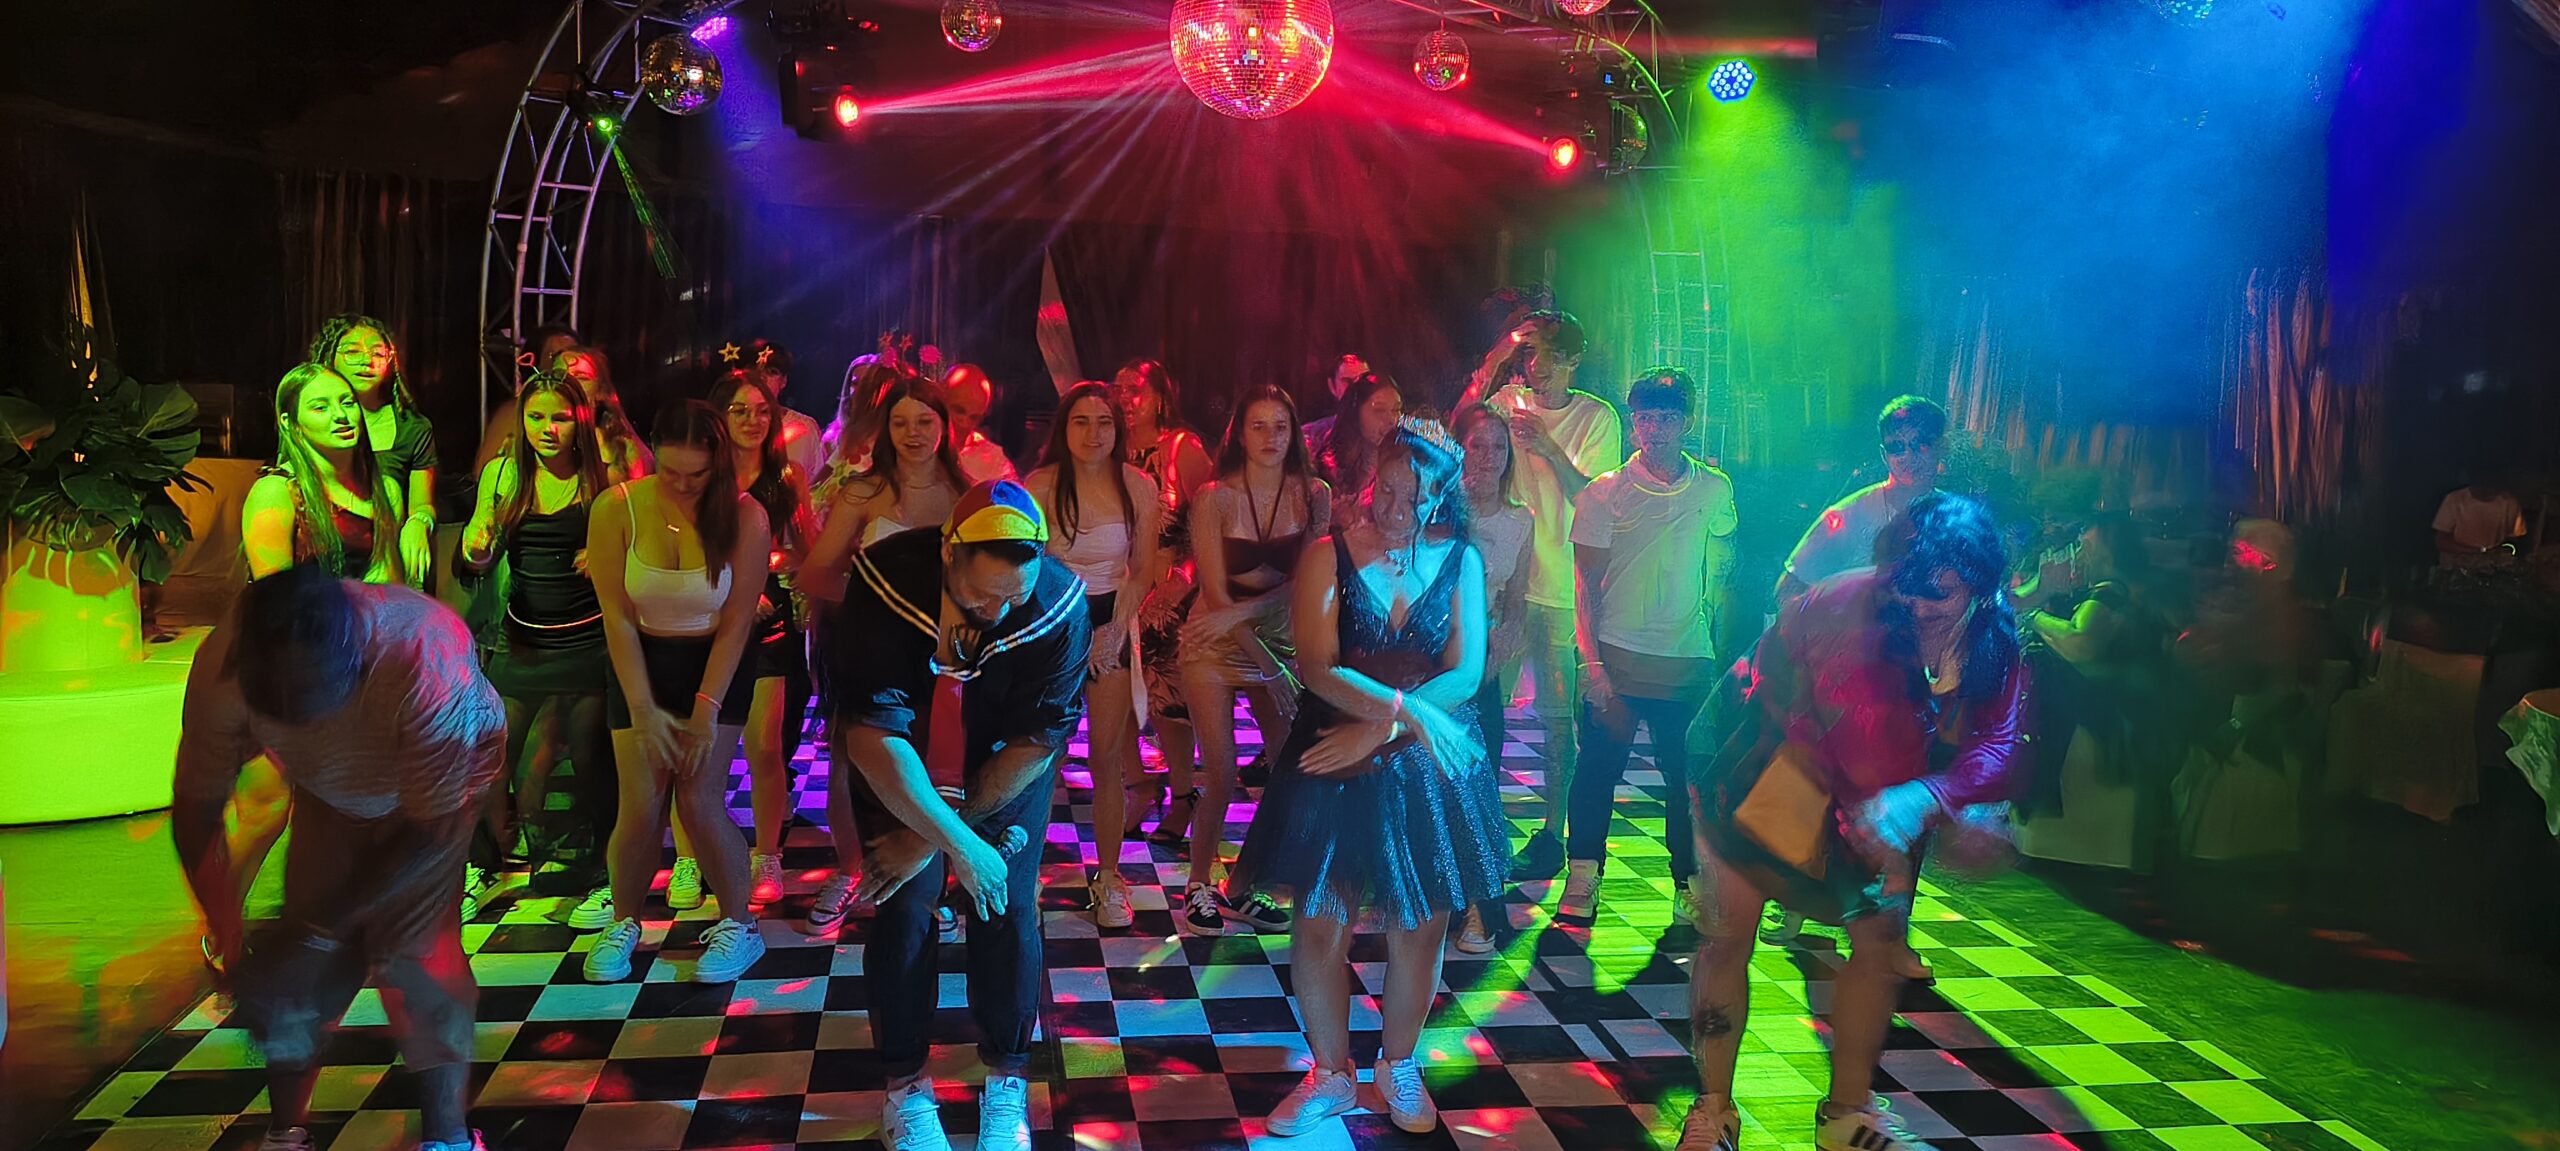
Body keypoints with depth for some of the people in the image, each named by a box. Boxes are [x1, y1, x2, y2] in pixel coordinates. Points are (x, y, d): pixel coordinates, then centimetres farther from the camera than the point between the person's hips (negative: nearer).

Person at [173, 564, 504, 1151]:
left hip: (443, 784, -4)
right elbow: (196, 810, -18)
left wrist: (325, 923, -26)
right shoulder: (223, 667, -32)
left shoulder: (425, 666, -44)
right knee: (298, 962, -2)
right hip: (329, 790, 4)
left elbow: (429, 828, -29)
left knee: (415, 948, -16)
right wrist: (230, 947, -19)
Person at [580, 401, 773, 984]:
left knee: (698, 801, -10)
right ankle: (623, 924, 20)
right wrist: (644, 709, -12)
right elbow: (618, 617, -10)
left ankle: (738, 926, 8)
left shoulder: (744, 517, -16)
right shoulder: (616, 510, -14)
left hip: (715, 666, -1)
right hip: (641, 663, 1)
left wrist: (707, 709, -13)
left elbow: (736, 622, -11)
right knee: (641, 807, -5)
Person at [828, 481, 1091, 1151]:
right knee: (903, 912, -8)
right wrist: (959, 843, -34)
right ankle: (906, 1083, 14)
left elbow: (1035, 743, -20)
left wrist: (929, 840, -20)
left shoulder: (1060, 604, -29)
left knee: (1007, 913, -7)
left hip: (1004, 773, 1)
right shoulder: (885, 585, -31)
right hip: (898, 772, 0)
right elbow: (873, 737, -30)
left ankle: (1007, 1081, 15)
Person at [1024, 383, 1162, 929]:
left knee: (1107, 759, 1)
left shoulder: (1139, 488, -4)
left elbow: (1143, 570, 3)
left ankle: (1108, 878, 12)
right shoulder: (1040, 486, -8)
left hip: (1112, 623, 1)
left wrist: (1117, 627, -9)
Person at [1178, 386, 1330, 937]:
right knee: (1221, 776, -8)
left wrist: (1244, 611, -24)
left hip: (1279, 639, 3)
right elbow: (1217, 594, -15)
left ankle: (1247, 888, 14)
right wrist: (1274, 674, -20)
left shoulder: (1314, 495, -6)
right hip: (1214, 647, -3)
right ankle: (1199, 886, 13)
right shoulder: (1214, 498, -13)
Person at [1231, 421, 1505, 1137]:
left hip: (1430, 764, 1)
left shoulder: (1460, 561, 1)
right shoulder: (1329, 556, -4)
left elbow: (1465, 674, -6)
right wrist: (1411, 709, -21)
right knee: (1320, 924, 2)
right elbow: (1317, 667, -13)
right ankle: (1331, 1076, 22)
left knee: (1419, 927, 10)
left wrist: (1379, 728, -16)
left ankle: (1398, 1066, 32)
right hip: (1334, 763, -1)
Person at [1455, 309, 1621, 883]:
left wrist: (1548, 448, -19)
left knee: (1557, 711, 4)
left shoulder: (1596, 417, 0)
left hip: (1561, 583, -2)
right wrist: (1497, 356, -17)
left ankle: (1553, 832, 14)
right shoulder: (1509, 401, 6)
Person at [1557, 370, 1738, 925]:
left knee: (1689, 774, 6)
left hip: (1688, 659, 2)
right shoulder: (1606, 492, 0)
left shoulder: (1715, 489, 6)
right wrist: (1593, 663, -8)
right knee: (1599, 765, 1)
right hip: (1618, 655, -1)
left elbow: (1721, 568, 16)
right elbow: (1587, 582, -1)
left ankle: (1689, 884, 20)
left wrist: (1713, 637, 9)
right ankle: (1582, 879, 15)